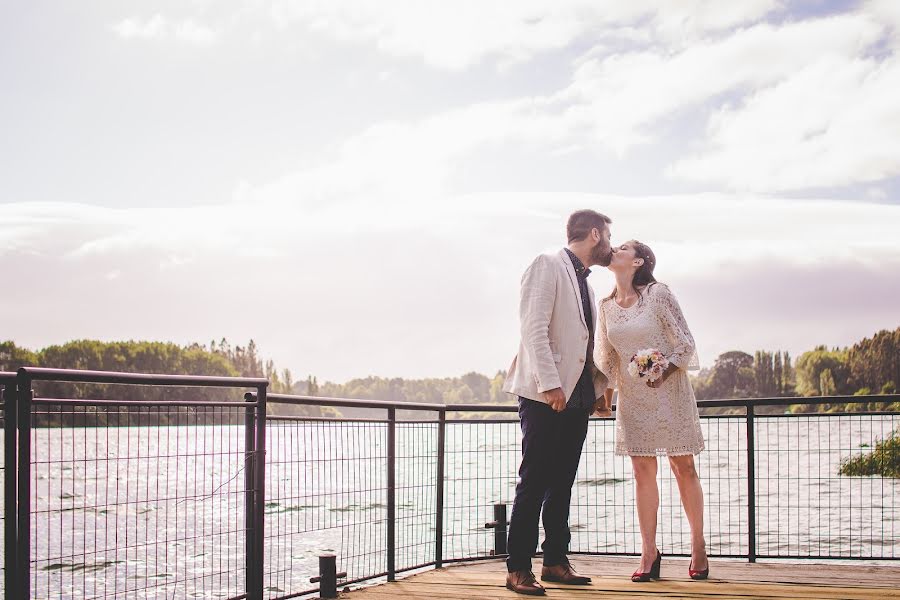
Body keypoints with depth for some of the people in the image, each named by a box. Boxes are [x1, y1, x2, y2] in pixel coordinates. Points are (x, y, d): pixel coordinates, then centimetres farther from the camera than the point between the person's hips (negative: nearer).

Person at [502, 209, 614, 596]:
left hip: (577, 397, 8)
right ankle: (518, 569, -3)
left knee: (561, 484, 11)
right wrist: (550, 384, -23)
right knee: (534, 484, -7)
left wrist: (599, 387, 14)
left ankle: (555, 562, 17)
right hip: (545, 395, -8)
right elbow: (534, 328, -16)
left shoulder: (584, 281, 20)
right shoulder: (548, 266, -6)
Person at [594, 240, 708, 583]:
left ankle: (698, 547, 12)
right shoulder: (606, 306, 6)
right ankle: (649, 552, 5)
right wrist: (605, 391, 6)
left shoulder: (658, 294, -8)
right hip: (631, 397, 4)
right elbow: (606, 357, 16)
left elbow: (685, 343, -8)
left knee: (683, 467, 1)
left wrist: (665, 372, -21)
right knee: (642, 471, 2)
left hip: (668, 391, -4)